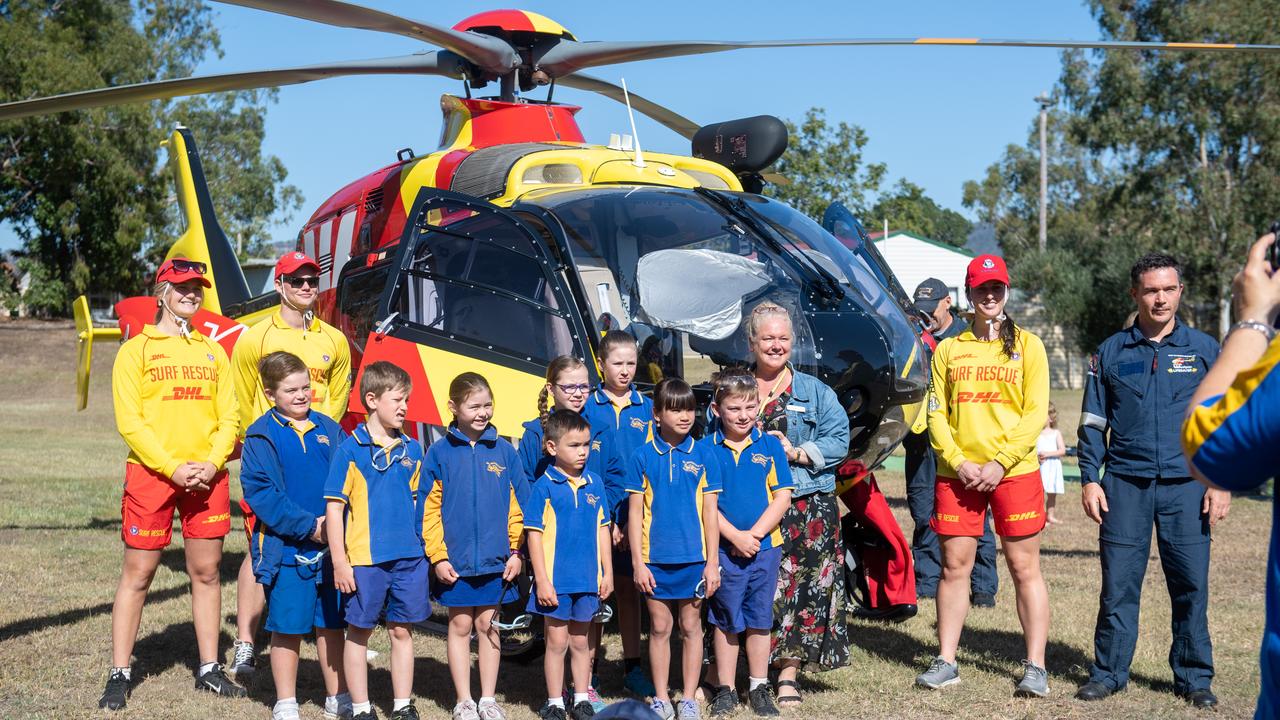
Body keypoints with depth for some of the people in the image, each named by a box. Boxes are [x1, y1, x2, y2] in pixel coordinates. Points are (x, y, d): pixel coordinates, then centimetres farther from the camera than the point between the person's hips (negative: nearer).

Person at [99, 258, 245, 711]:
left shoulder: (212, 351, 14)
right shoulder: (136, 349, 1)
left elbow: (228, 416, 9)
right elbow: (129, 421, -6)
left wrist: (211, 462, -8)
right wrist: (172, 468, -15)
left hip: (207, 476, 4)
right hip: (151, 473, -4)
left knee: (206, 572, 7)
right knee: (137, 573, -1)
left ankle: (209, 669, 17)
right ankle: (119, 675, 7)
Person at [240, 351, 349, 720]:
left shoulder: (328, 429, 8)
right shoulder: (262, 435, -4)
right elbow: (259, 492, -12)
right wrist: (308, 526, -16)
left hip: (330, 545, 4)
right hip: (286, 548, -3)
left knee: (331, 624, 12)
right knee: (288, 628, 3)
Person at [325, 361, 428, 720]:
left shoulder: (411, 449, 7)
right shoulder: (350, 450, -7)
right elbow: (334, 507, -7)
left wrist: (423, 549, 12)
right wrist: (339, 562, -10)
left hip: (408, 557, 4)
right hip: (364, 558, -4)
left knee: (402, 630, 11)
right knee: (359, 631, 7)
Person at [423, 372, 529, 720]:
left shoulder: (504, 451, 3)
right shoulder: (439, 452, -3)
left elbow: (517, 505, 5)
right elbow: (430, 508, -4)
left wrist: (516, 551, 0)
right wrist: (437, 556, -9)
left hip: (496, 560, 1)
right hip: (455, 560, -1)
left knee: (488, 626, 10)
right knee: (460, 626, 8)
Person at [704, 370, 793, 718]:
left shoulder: (770, 445, 0)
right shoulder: (707, 449, -5)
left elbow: (782, 497, -3)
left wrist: (754, 535, -12)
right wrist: (735, 537, -16)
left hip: (765, 547, 1)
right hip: (723, 549, -1)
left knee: (759, 620, 10)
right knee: (726, 621, 8)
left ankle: (759, 688, 21)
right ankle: (725, 689, 17)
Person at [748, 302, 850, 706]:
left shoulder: (815, 392, 11)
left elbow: (839, 441, 2)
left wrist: (797, 452, -11)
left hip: (807, 507, 0)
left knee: (803, 588, -5)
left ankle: (789, 675, 3)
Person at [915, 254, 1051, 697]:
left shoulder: (1027, 344, 4)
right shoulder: (948, 349, 10)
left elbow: (1036, 412, -2)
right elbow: (936, 414, 7)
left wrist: (1000, 464, -12)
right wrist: (959, 462, -8)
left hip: (1014, 472, -2)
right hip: (957, 474, 2)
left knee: (1024, 567, 0)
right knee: (954, 565, 5)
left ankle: (1035, 667, 6)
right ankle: (946, 662, 14)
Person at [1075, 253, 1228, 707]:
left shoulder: (1204, 350, 8)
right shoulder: (1110, 353, 8)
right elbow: (1093, 422, 10)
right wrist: (1089, 479, 2)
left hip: (1186, 486, 0)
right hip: (1125, 485, 0)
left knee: (1191, 584, 1)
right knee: (1118, 584, 1)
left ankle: (1195, 678, 13)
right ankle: (1109, 673, 12)